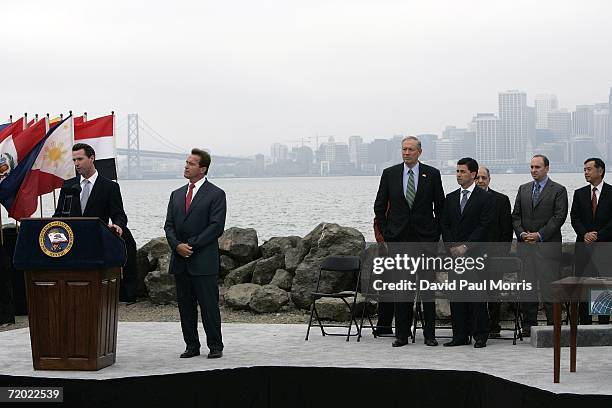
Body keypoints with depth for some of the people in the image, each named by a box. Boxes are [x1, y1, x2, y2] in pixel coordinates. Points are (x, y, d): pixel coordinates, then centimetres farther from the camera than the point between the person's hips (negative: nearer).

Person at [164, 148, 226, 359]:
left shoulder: (216, 195, -2)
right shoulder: (177, 195, 16)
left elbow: (216, 227, -10)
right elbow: (169, 225, 12)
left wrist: (191, 245, -14)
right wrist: (177, 245, -6)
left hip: (204, 261, -6)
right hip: (180, 260, 6)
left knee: (209, 304, -4)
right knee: (185, 305, 8)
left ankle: (215, 347, 4)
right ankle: (192, 346, 15)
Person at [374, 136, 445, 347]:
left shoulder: (432, 174, 2)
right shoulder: (389, 174, 5)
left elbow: (440, 206, 8)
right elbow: (379, 206, 10)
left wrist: (436, 233, 3)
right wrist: (386, 232, 5)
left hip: (425, 238, -1)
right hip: (398, 239, 1)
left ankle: (429, 334, 6)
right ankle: (402, 334, 8)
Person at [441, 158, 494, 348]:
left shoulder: (486, 198, -1)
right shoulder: (450, 198, 15)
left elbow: (484, 226, -8)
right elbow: (445, 225, 13)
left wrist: (465, 246, -13)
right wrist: (452, 246, -3)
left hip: (476, 253, -5)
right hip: (454, 253, 5)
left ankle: (480, 336, 1)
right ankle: (460, 335, 9)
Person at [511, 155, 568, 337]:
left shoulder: (558, 190, 0)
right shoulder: (523, 189, 15)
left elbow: (559, 217, -8)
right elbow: (516, 215, 14)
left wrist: (540, 235, -14)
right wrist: (522, 233, -4)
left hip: (548, 245, -4)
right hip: (526, 245, 4)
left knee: (549, 286, -5)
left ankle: (553, 326, 1)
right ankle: (528, 325, 12)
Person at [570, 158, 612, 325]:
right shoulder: (579, 194, 12)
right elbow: (574, 218, 6)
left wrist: (598, 235, -11)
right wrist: (585, 234, -10)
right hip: (584, 245, 3)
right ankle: (585, 324, 4)